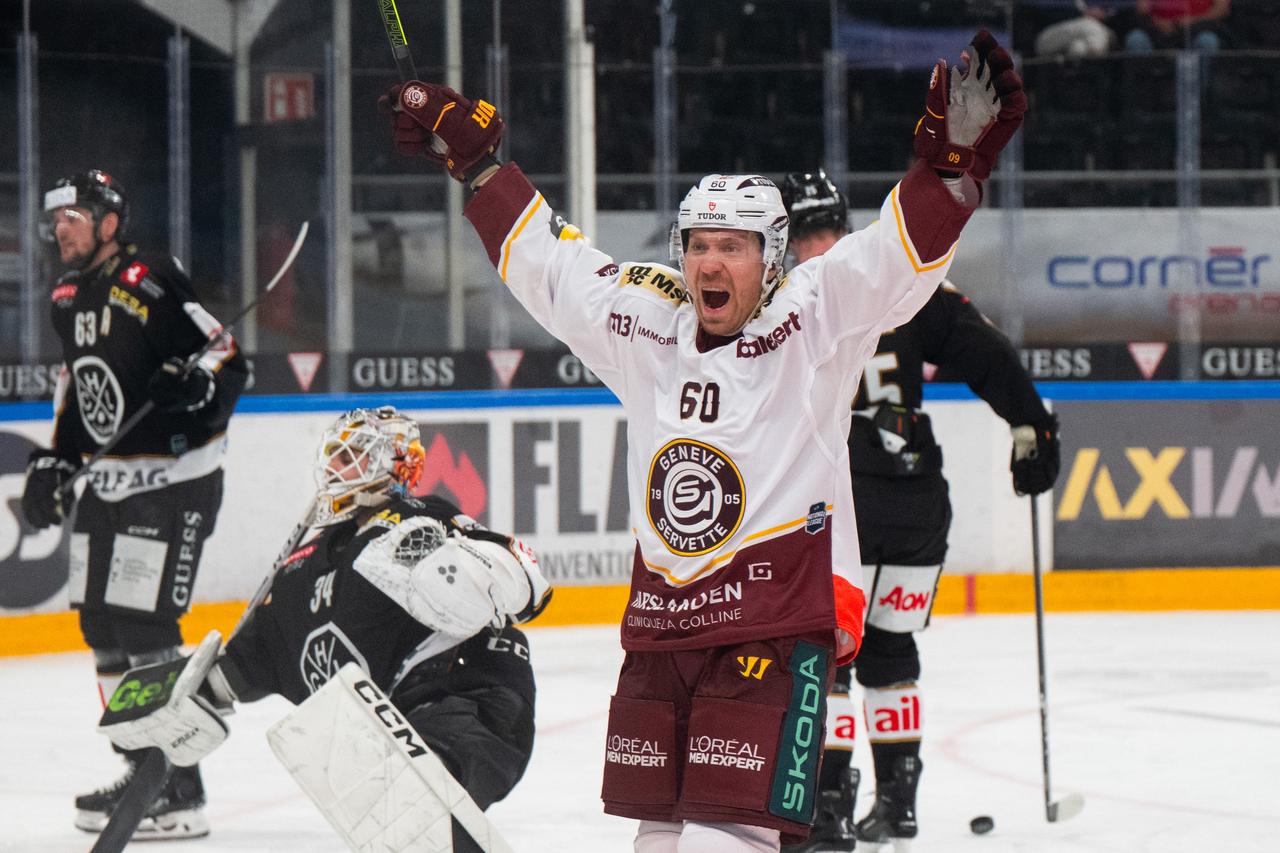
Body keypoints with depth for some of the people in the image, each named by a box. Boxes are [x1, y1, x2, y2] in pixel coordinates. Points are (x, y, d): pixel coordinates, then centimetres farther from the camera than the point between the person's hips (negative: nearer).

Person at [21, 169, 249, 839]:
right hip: (105, 480, 9)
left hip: (174, 477, -9)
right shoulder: (69, 299, 11)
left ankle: (181, 788, -10)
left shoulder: (155, 284, -15)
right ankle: (143, 769, 20)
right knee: (102, 627, 9)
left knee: (145, 625, -14)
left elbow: (230, 361, -17)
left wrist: (197, 385, -37)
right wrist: (53, 461, 16)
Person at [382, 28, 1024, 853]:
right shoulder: (648, 326, 11)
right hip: (661, 620, 6)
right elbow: (545, 258, 23)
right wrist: (473, 156, 27)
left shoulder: (813, 322, -4)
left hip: (780, 617, -6)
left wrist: (952, 156, -33)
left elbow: (896, 257, -17)